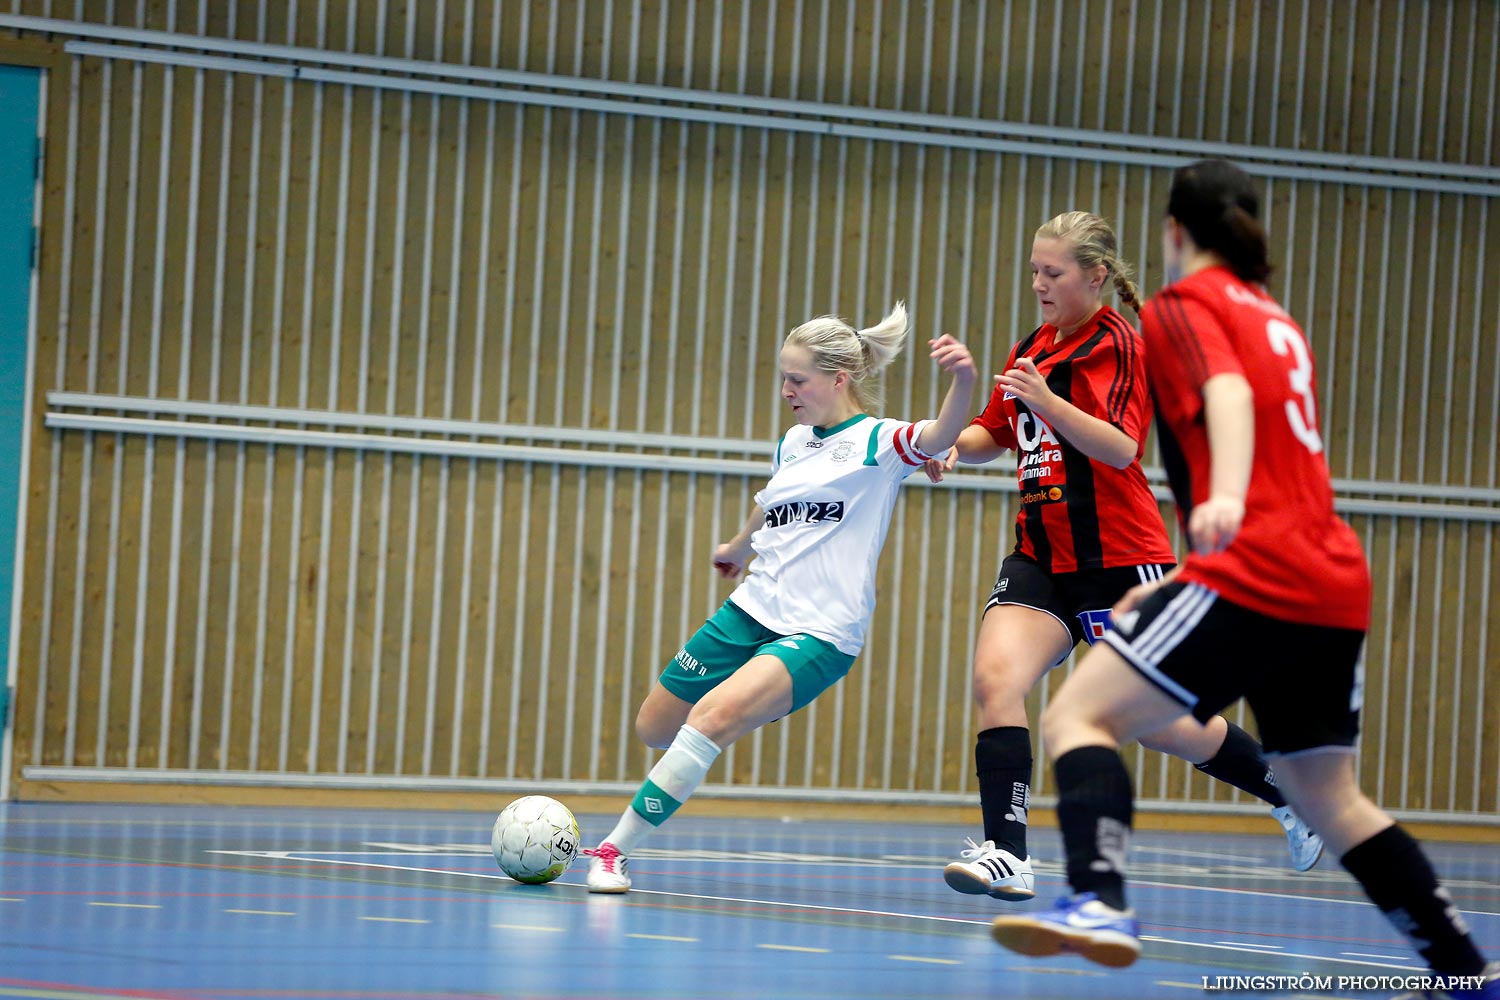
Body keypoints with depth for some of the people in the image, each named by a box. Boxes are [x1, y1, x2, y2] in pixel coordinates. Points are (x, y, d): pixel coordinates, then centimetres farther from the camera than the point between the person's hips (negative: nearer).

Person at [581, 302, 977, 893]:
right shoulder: (793, 442, 12)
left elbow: (941, 435, -31)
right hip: (753, 610, 8)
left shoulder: (877, 443, -9)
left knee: (715, 715, -29)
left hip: (820, 632, -8)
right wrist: (738, 548, 53)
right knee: (654, 729, 11)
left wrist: (963, 380, -52)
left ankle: (616, 849, -24)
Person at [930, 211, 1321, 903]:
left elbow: (1121, 449, -22)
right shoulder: (1032, 349, 14)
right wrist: (953, 442, 5)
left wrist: (1049, 402, -34)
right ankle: (1006, 855, -23)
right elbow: (995, 433, 27)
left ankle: (1292, 796, 25)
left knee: (1161, 725, 0)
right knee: (995, 676, -20)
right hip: (1042, 555, 6)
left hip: (1118, 560, -6)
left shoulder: (1116, 344, -9)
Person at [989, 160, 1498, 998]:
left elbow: (1227, 394, -18)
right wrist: (1177, 583, 41)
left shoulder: (1186, 304, 3)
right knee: (1329, 799, 17)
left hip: (1255, 577, -8)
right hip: (1336, 585, 8)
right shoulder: (1278, 320, 26)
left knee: (1080, 715, -11)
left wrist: (1225, 497, -38)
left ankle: (1099, 904, -35)